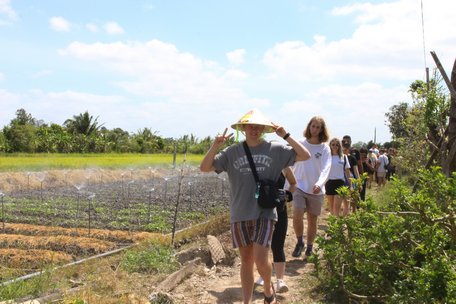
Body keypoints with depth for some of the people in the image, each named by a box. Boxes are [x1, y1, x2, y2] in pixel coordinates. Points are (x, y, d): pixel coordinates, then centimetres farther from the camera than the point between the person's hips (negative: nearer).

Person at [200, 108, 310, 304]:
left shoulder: (275, 149, -2)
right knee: (246, 261, 12)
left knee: (261, 260, -9)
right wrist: (215, 146, -19)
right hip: (240, 215, 2)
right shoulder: (232, 152, 0)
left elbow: (305, 156, -3)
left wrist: (285, 136, -11)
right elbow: (204, 168, -3)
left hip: (265, 213, -2)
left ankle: (268, 287, 24)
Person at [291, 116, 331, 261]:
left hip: (316, 190, 0)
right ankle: (299, 242, 9)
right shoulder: (300, 144, 1)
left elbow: (326, 168, -13)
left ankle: (309, 248, 29)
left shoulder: (324, 148, -1)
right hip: (299, 186, 0)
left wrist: (319, 183, -32)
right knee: (297, 216, -17)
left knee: (312, 221, 9)